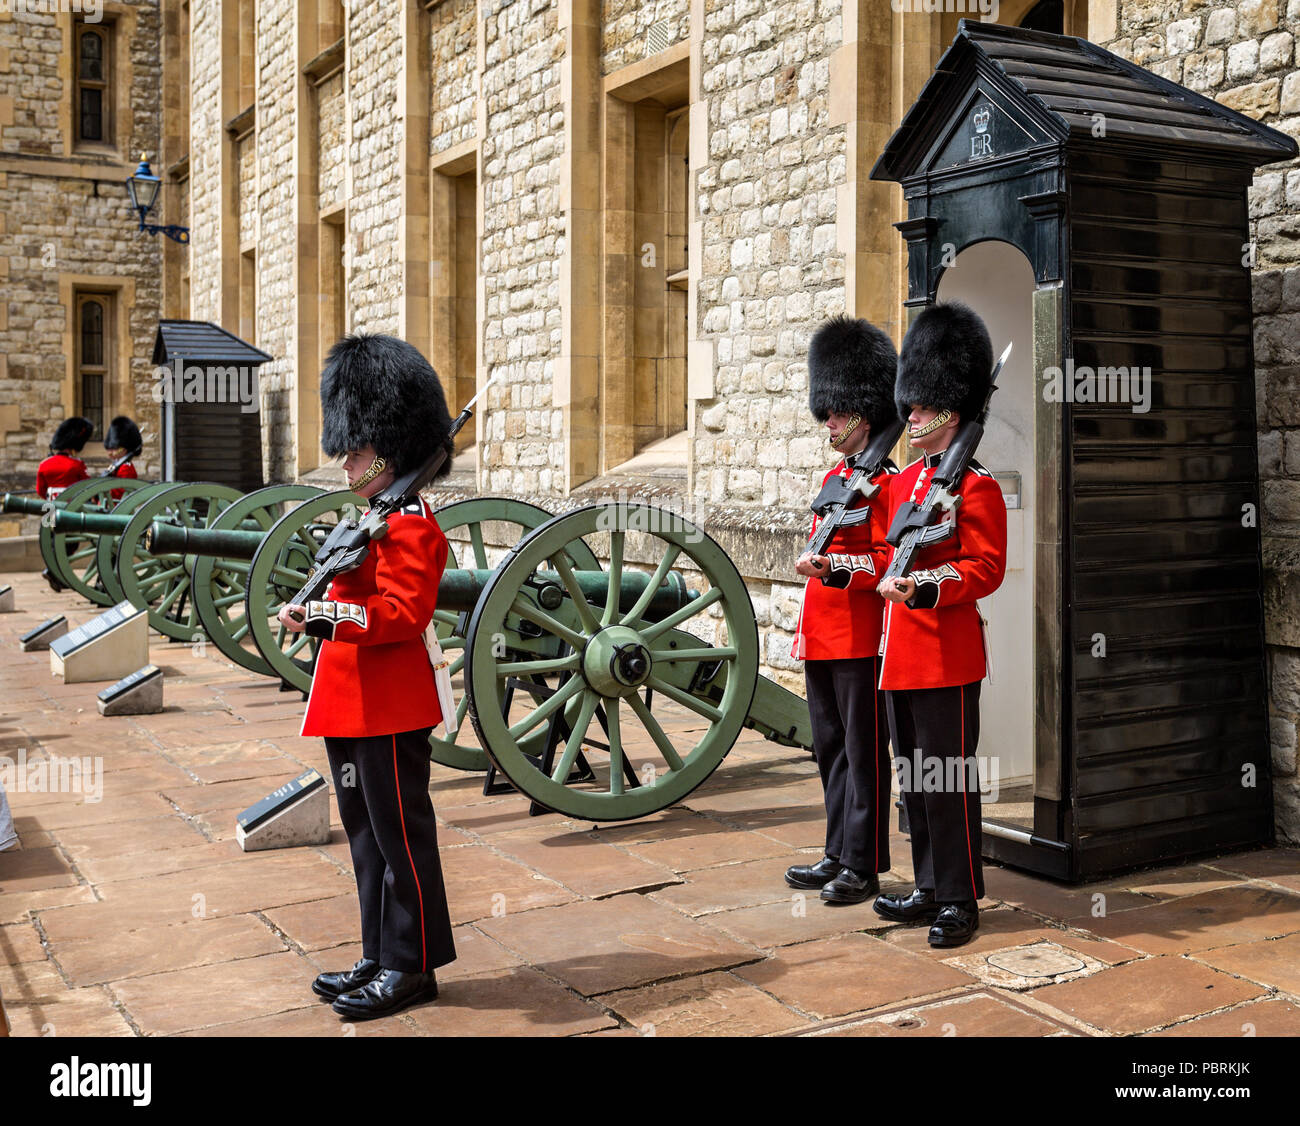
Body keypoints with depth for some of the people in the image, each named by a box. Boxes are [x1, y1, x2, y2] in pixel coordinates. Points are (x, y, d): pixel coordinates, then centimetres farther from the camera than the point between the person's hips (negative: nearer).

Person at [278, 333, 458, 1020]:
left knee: (400, 836, 1)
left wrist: (321, 614, -30)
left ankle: (412, 967, 13)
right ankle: (380, 959, 28)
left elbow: (403, 613, -25)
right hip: (352, 706, 11)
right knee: (367, 835, 16)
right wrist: (313, 615, 8)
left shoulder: (409, 524, -16)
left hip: (389, 711, -10)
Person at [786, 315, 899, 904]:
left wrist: (829, 566, -26)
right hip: (822, 637, 9)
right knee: (830, 747, 14)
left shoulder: (883, 481, -11)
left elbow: (886, 563, -16)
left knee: (863, 751, 0)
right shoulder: (833, 478, 15)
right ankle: (838, 854, 24)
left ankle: (864, 866, 8)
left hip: (860, 639, -9)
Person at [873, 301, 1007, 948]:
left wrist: (924, 586, -25)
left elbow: (986, 569, -15)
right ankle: (930, 888, 25)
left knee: (948, 780, -2)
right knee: (913, 776, 14)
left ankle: (960, 900, 10)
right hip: (899, 654, 8)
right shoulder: (902, 482, 15)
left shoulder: (975, 485, -8)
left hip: (946, 655, -8)